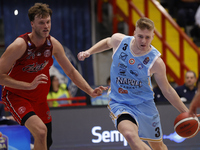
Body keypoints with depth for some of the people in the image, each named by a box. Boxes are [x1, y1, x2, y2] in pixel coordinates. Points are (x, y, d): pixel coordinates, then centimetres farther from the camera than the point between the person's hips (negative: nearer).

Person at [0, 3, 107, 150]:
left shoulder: (53, 44, -7)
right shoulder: (20, 45, -24)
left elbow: (71, 71, 4)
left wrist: (90, 91, -8)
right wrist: (29, 85, -32)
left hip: (39, 98, 7)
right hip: (16, 96, -7)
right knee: (41, 131, -29)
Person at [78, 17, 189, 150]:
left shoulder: (156, 62, -16)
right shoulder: (119, 40, -11)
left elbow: (167, 90, -3)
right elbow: (107, 42, 17)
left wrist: (186, 113, -4)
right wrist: (89, 52, 6)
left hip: (145, 104, 1)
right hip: (119, 103, -1)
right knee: (130, 135, -32)